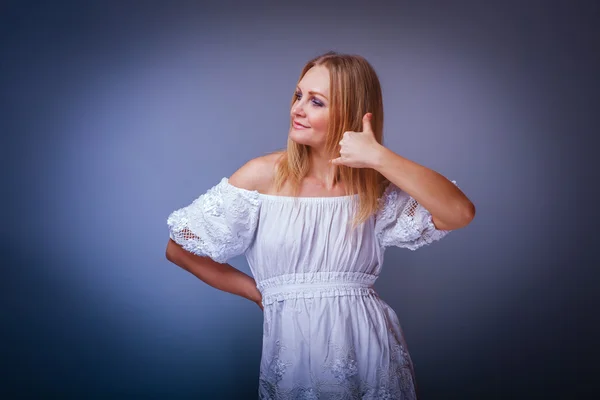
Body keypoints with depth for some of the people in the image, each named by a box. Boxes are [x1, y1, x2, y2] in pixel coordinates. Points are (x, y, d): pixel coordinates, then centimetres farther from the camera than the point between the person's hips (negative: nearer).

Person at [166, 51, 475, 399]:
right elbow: (179, 248, -1)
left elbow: (460, 214, -16)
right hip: (292, 352, -1)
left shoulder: (375, 185, 0)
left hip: (370, 353, 2)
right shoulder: (265, 175, -5)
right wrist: (257, 293, 3)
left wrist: (379, 157, -23)